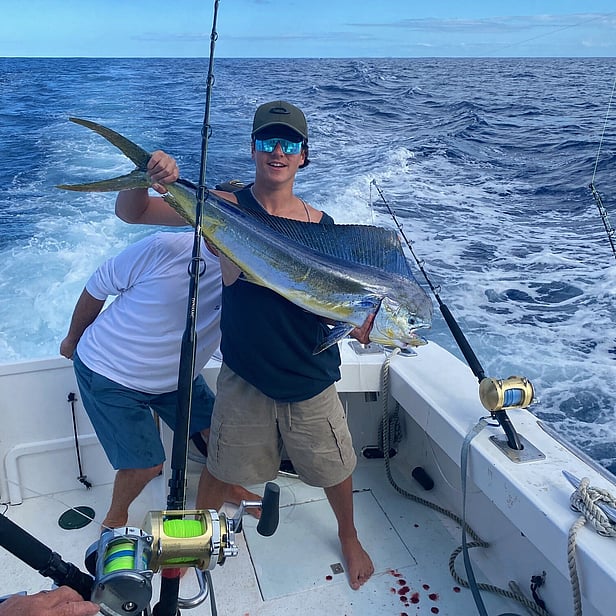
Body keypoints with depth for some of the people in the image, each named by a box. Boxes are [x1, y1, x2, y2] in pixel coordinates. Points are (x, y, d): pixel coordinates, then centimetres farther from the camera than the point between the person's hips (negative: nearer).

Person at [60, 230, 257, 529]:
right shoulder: (164, 249, -28)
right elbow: (98, 286, -13)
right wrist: (72, 339, 2)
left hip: (174, 374, 5)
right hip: (109, 373, -5)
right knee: (146, 463, -5)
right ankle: (114, 521, 27)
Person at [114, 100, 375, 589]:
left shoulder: (319, 223, -3)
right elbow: (130, 213, -9)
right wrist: (147, 177, -30)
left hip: (311, 376, 2)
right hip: (244, 375, -1)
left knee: (335, 467, 18)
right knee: (222, 467, 17)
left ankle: (349, 537, 49)